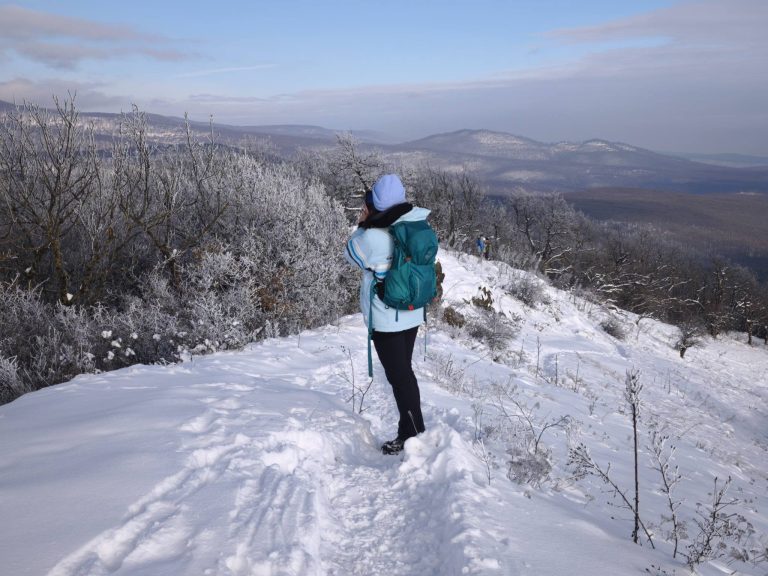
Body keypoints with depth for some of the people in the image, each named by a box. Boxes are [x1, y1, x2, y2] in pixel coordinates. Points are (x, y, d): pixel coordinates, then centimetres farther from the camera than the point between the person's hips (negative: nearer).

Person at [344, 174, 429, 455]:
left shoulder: (371, 237, -21)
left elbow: (352, 255, -2)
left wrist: (362, 225, 5)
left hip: (385, 319, -7)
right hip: (412, 314, 7)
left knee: (399, 377, 3)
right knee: (405, 372, 18)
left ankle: (414, 437, 11)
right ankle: (409, 431, 30)